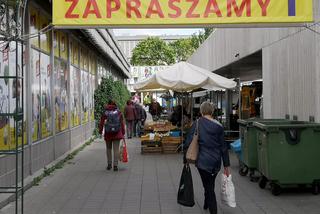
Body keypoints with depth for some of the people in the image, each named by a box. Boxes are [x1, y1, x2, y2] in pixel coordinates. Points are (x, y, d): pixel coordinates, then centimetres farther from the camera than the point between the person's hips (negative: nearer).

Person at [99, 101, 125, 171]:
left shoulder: (105, 113, -3)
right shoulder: (119, 113, 1)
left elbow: (101, 123, -1)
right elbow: (122, 123, 3)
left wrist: (100, 131, 10)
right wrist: (123, 133, 10)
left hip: (108, 134, 0)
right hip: (117, 134, 0)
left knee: (108, 149, 14)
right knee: (116, 149, 1)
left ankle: (109, 164, 17)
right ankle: (115, 165, -4)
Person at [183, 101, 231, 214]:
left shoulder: (197, 124, -6)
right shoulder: (218, 126, -3)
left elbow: (188, 143, -7)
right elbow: (223, 147, 0)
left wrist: (186, 160, 3)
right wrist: (226, 166, 6)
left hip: (203, 160, -2)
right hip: (216, 161, 2)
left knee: (209, 187, 6)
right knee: (210, 184, 21)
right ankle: (206, 204, 40)